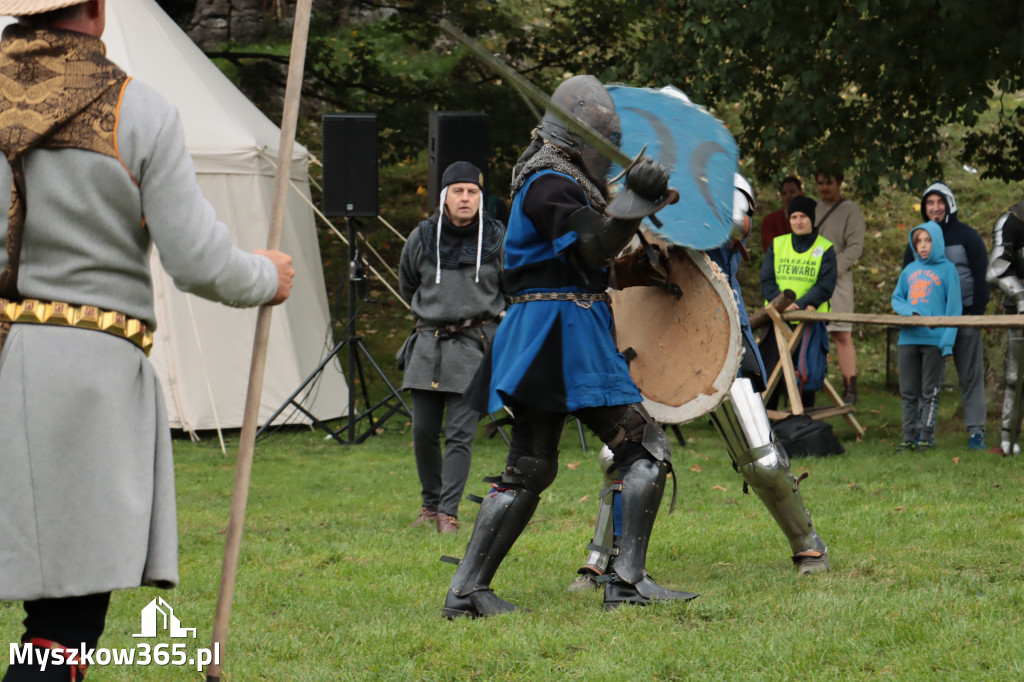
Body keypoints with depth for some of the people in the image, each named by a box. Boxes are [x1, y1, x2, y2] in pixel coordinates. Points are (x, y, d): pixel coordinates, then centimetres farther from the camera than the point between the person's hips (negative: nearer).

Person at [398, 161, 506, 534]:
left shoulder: (496, 238, -2)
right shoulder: (422, 237, 2)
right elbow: (407, 286, 21)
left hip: (475, 345, -3)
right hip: (429, 344, 3)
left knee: (460, 432, -9)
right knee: (423, 431, 5)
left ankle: (449, 511, -7)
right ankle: (430, 503, 23)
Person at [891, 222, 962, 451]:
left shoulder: (947, 269, 1)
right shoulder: (909, 270, 14)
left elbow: (954, 307, -2)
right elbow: (896, 299, 17)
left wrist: (948, 340, -11)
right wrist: (909, 312, -7)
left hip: (934, 338, -5)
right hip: (909, 337, 5)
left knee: (930, 391, 0)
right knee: (908, 392, 7)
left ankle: (926, 436, 3)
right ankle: (909, 436, 12)